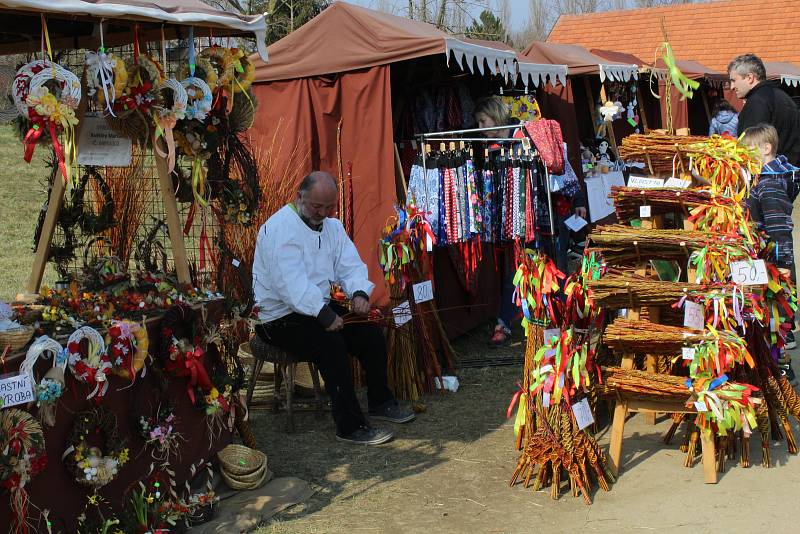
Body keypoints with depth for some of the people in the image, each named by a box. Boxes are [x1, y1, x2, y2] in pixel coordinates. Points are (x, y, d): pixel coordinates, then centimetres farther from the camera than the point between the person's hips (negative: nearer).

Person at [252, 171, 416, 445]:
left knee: (371, 333, -5)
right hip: (280, 317, -8)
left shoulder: (332, 226, 10)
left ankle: (380, 402, 16)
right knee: (331, 343, -30)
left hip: (319, 307, 8)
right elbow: (291, 282, -28)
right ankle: (350, 426, -23)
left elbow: (350, 265, 7)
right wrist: (323, 313, -34)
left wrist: (359, 292, -16)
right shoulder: (279, 229, -18)